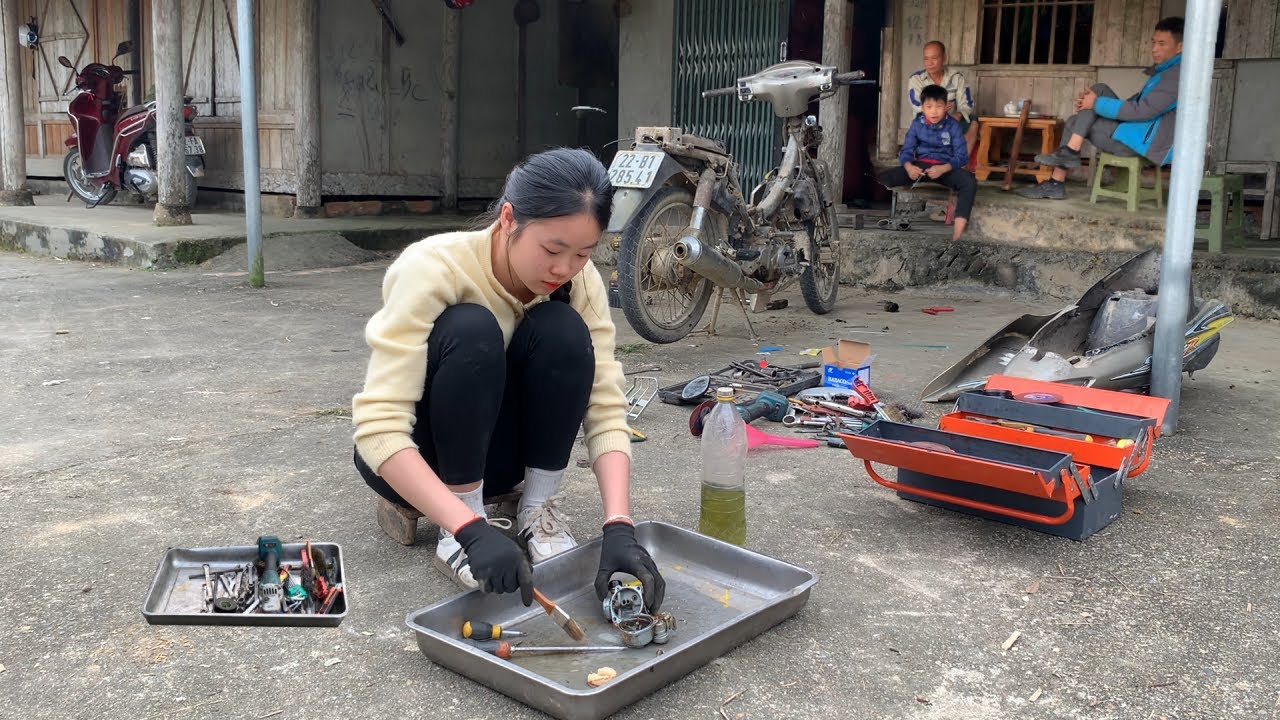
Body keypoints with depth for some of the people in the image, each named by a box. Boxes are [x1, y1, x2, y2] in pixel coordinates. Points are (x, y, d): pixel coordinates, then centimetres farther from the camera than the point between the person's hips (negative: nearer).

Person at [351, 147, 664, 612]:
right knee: (470, 330, -33)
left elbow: (606, 410, -21)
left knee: (564, 330, -25)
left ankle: (538, 510, -10)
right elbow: (378, 426, -38)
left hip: (493, 448, 4)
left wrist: (619, 527, -36)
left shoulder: (580, 282, -17)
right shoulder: (434, 268, -31)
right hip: (413, 454, -3)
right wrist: (472, 531, -47)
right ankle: (460, 524, -20)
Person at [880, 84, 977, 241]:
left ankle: (957, 236, -42)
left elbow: (962, 156, -9)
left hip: (945, 167, -2)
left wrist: (943, 169, -29)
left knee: (969, 182, -35)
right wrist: (908, 166, -27)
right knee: (883, 178, -22)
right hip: (919, 166, 2)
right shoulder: (917, 124, 1)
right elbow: (906, 151, -2)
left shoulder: (953, 125, -5)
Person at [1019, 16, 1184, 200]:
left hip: (1145, 141, -10)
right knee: (1074, 123, 3)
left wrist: (1097, 104, -17)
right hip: (1137, 135, 10)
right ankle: (1055, 184, -2)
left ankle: (1071, 151, -13)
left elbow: (1143, 110, -23)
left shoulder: (1179, 74, -14)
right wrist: (1088, 104, 0)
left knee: (1098, 91, -12)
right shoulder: (1163, 70, 19)